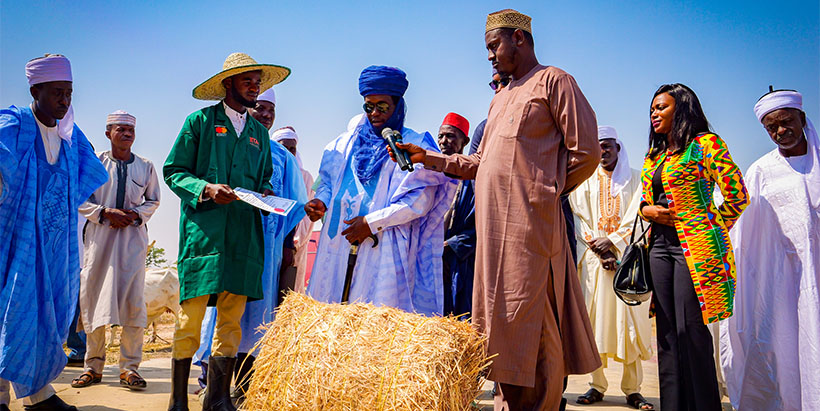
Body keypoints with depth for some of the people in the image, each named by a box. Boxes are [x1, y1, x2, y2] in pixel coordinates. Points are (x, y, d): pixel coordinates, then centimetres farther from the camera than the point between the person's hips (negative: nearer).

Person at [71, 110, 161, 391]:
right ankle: (93, 366, 13)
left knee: (133, 300, -7)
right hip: (99, 235, 0)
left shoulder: (145, 167, 11)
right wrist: (105, 213, -10)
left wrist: (136, 214, -3)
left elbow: (153, 201, 17)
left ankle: (129, 367, 1)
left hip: (133, 237, 0)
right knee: (93, 298, 1)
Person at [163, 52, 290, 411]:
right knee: (191, 317, -5)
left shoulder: (259, 133, 20)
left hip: (244, 235, 4)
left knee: (232, 320, 3)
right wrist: (206, 188, -13)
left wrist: (266, 194, 3)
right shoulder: (200, 121, 7)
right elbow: (173, 170, 4)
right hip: (203, 231, -4)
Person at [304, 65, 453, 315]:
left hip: (384, 249, -4)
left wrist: (373, 222, -13)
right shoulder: (347, 142, 18)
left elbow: (421, 200, -8)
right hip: (339, 243, 4)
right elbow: (329, 182, 24)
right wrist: (321, 201, 1)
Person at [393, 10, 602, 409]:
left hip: (529, 223, -8)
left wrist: (549, 189, 2)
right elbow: (480, 163, 23)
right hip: (495, 224, 8)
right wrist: (428, 158, 16)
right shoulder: (500, 98, 26)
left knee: (528, 324, -6)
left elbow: (586, 151, -4)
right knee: (501, 320, 8)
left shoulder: (552, 80, 3)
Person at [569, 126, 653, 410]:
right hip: (593, 258, 1)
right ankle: (597, 385, 2)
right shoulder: (585, 182, 15)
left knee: (630, 320, -5)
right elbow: (580, 219, 5)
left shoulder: (635, 179, 12)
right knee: (595, 320, -3)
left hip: (627, 256, -1)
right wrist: (598, 249, -8)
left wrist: (613, 240, -12)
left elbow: (638, 216, 1)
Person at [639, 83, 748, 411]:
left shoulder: (705, 143, -3)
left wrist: (710, 232, -2)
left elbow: (737, 196, -7)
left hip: (695, 247, -7)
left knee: (690, 329, -7)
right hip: (661, 245, 7)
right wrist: (647, 209, 2)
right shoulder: (653, 156, 17)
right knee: (667, 331, 7)